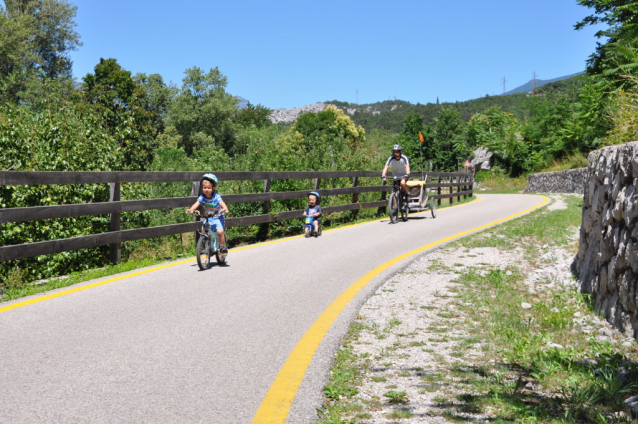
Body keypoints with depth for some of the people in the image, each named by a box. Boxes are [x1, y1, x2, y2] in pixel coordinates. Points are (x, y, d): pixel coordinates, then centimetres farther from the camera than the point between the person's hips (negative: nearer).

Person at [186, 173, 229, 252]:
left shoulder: (216, 196, -15)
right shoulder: (202, 197, -8)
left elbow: (222, 203, -29)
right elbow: (197, 204, -21)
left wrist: (224, 209, -51)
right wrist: (191, 209, -41)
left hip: (218, 217, -3)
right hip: (207, 218, 3)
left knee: (220, 231, -21)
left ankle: (223, 246, -1)